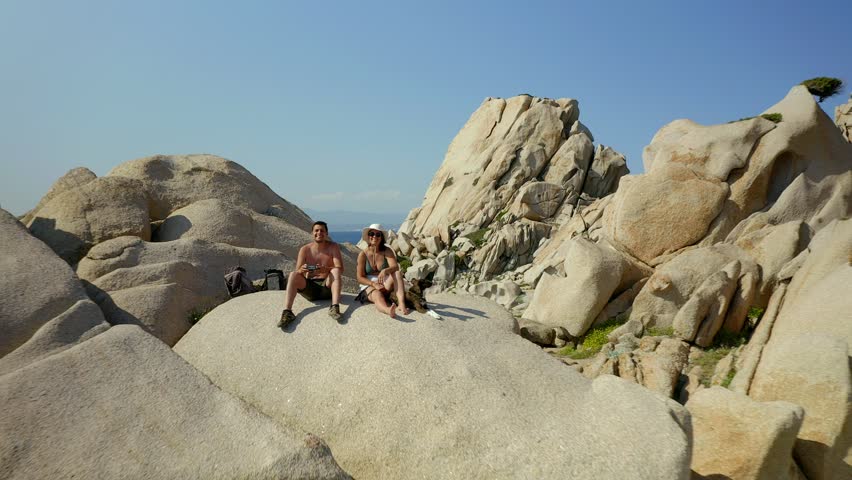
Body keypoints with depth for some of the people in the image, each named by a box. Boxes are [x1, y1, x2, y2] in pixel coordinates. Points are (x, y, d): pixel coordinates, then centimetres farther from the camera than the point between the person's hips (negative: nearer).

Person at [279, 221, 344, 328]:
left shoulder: (333, 247, -4)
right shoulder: (305, 249, 0)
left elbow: (340, 269, -15)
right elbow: (297, 272, -5)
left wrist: (325, 270, -37)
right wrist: (301, 271, -31)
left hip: (327, 287, -1)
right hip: (309, 288, 2)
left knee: (335, 271, -28)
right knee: (293, 275, -23)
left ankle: (335, 307, -43)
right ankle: (287, 311, -36)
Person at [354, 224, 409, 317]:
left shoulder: (387, 251, -1)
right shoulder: (363, 254, -5)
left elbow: (395, 267, -19)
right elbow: (360, 278, -6)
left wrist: (385, 271, -41)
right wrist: (374, 284, -23)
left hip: (386, 285, 3)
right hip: (369, 286, -3)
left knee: (397, 273, -25)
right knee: (377, 295, -38)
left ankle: (402, 303, -44)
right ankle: (388, 310, -75)